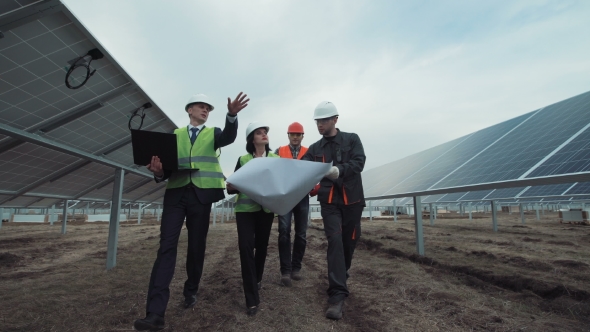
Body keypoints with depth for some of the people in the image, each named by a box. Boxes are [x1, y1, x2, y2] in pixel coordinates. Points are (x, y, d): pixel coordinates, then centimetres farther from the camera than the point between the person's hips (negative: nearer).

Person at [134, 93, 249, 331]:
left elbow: (229, 137, -13)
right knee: (166, 246, -7)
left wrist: (232, 115, -33)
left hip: (201, 195, 0)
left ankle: (191, 291, 29)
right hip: (176, 193, 1)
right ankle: (155, 312, -8)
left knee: (197, 246, 6)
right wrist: (159, 171, -14)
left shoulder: (213, 133, 11)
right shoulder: (175, 135, 16)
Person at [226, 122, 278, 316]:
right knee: (246, 246, -10)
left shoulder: (275, 158, 8)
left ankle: (257, 279, 40)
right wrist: (231, 187, -20)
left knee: (262, 244, 11)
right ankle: (252, 298, -2)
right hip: (245, 208, -1)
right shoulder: (243, 159, 5)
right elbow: (233, 185, 2)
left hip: (266, 208, 2)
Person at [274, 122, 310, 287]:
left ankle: (296, 267, 20)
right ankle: (285, 270, -3)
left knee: (301, 233, 6)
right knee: (284, 232, -9)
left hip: (302, 197, 2)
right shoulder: (279, 151, 8)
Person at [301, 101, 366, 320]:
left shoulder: (352, 139, 3)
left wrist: (339, 170, -30)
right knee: (335, 242, -11)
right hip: (329, 202, 0)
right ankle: (337, 294, -9)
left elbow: (359, 163, -12)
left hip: (352, 200, 0)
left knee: (349, 242, 10)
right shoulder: (314, 149, 9)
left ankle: (340, 278, 35)